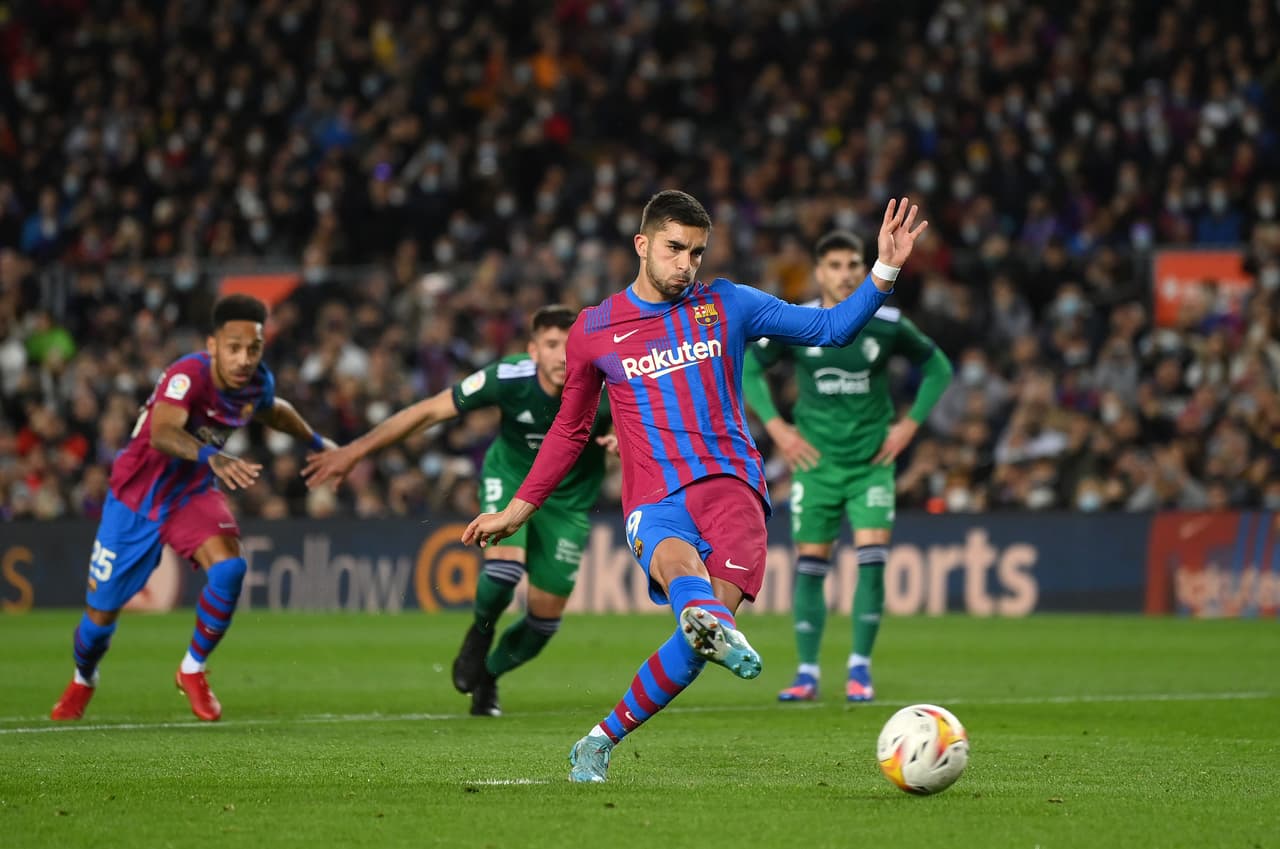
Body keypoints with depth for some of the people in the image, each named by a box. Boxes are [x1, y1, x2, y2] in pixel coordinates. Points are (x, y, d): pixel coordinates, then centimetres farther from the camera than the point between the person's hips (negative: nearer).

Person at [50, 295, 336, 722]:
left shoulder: (258, 383, -11)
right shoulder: (187, 375, -32)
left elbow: (275, 411, 16)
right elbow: (161, 434, -51)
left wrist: (317, 442, 31)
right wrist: (211, 457, -68)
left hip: (193, 494, 4)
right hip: (135, 498, -4)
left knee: (230, 568, -25)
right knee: (101, 614, 5)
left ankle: (193, 670, -2)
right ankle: (83, 681, 40)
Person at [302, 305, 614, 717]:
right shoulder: (509, 378, -29)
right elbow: (430, 410, -22)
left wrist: (625, 438, -40)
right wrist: (355, 450, -21)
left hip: (569, 497, 2)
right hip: (510, 476, -2)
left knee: (545, 618, 2)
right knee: (504, 566, -30)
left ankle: (487, 676, 34)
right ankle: (480, 633, 6)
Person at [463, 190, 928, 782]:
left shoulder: (726, 305, 11)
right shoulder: (593, 332, 11)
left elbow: (832, 328, 9)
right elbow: (570, 430, 24)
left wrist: (884, 271, -5)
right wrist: (517, 509, 23)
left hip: (729, 483, 0)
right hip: (654, 503, 0)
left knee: (709, 615, -23)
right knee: (678, 562, -37)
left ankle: (600, 741, -8)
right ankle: (717, 629, -73)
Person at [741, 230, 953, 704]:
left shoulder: (886, 324, -5)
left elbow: (937, 367, 8)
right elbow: (746, 368, 4)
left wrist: (910, 425, 0)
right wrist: (776, 427, -4)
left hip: (872, 462, 0)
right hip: (816, 462, 0)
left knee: (872, 558, -12)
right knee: (810, 563, 0)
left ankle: (860, 669, -1)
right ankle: (807, 673, 9)